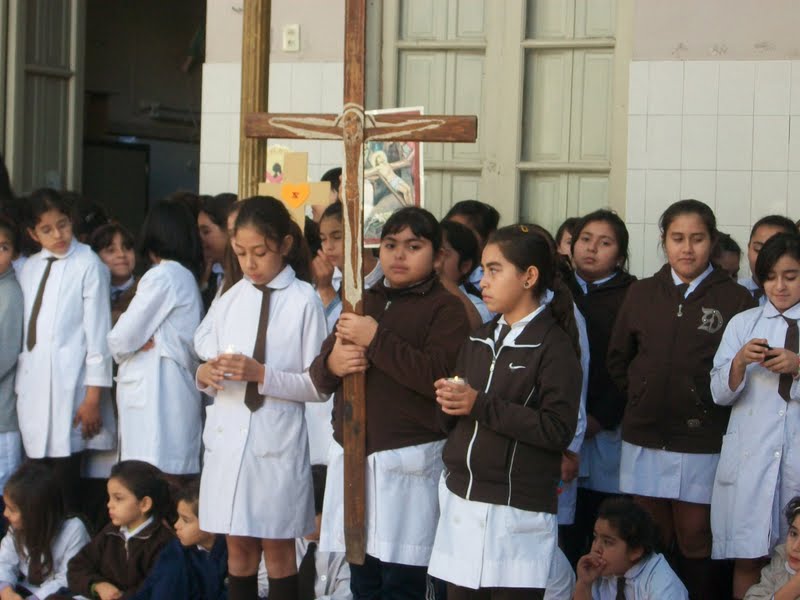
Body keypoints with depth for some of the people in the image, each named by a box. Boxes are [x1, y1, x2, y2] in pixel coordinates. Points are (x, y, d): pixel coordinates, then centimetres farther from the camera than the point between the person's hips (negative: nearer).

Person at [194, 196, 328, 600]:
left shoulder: (304, 302, -7)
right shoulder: (229, 300, 8)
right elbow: (207, 369, 11)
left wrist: (262, 374, -20)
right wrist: (203, 375, -12)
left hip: (277, 440, -4)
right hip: (228, 435, 4)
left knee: (278, 550, 7)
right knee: (238, 547, 13)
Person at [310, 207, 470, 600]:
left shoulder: (446, 309, -3)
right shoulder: (364, 301, 18)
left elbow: (439, 375, -19)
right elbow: (319, 376, 16)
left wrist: (377, 340, -20)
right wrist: (331, 363, -8)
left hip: (409, 462, -6)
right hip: (351, 455, 6)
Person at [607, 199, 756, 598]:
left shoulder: (735, 299, -3)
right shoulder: (641, 293, 9)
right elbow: (617, 360, 14)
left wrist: (714, 404, -7)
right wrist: (642, 397, 8)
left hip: (702, 443, -3)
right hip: (644, 438, 4)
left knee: (695, 541, 2)